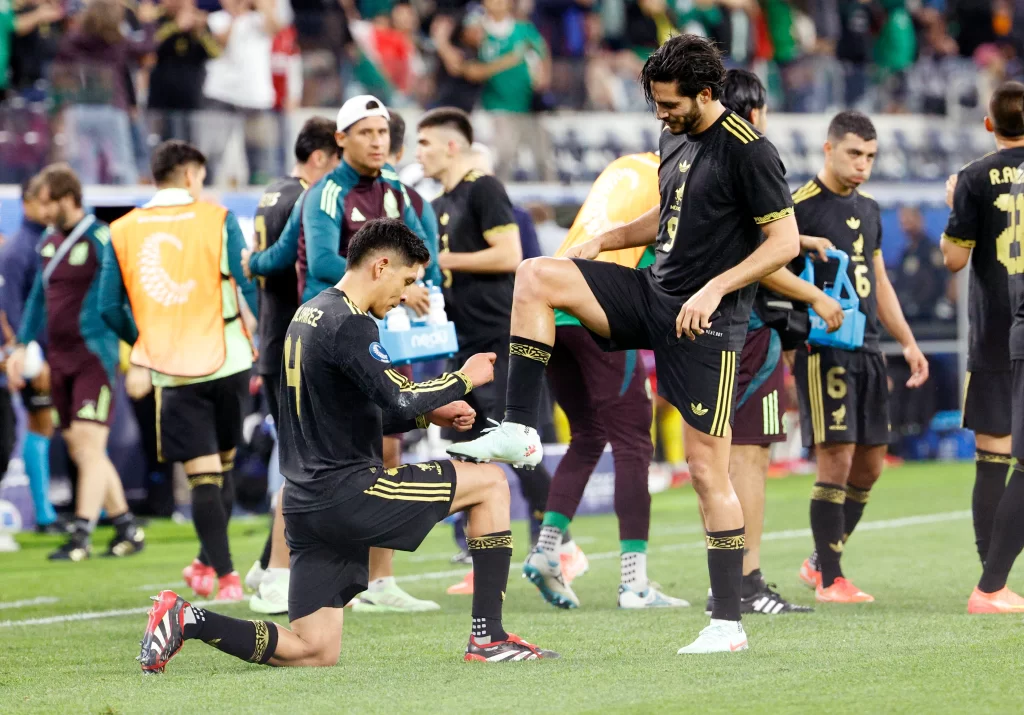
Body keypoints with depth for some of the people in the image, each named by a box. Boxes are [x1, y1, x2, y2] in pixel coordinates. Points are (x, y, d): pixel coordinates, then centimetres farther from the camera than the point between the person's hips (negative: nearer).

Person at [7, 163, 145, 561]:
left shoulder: (100, 240, -10)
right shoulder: (48, 242, 13)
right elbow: (39, 297, 23)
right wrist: (22, 346, 19)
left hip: (94, 357, -8)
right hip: (59, 359, 8)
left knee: (89, 444, -11)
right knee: (79, 450, 8)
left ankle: (82, 536, -12)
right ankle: (127, 528, 17)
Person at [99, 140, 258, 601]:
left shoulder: (121, 233, 4)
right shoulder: (217, 220, -3)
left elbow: (109, 307, 4)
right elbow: (247, 287, -6)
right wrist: (259, 343, 9)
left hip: (171, 372, 1)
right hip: (226, 363, -1)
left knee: (202, 476, 2)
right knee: (223, 467, 17)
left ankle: (225, 575, -5)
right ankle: (208, 563, 21)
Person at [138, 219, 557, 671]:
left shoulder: (309, 315, 18)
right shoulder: (349, 325, -13)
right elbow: (399, 399, -23)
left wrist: (430, 413, 18)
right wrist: (463, 379, -6)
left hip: (307, 505, 9)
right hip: (347, 493, -9)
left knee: (313, 653, 9)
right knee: (490, 483, 2)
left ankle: (185, 620, -3)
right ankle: (488, 638, 1)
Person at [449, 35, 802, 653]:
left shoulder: (749, 151, -14)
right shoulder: (676, 141, 11)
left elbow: (786, 240, -15)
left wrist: (715, 289, -22)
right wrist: (603, 240, 14)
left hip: (706, 323, -8)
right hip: (655, 295, 8)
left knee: (708, 470, -7)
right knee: (536, 276, -10)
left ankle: (729, 624, 0)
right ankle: (519, 432, -8)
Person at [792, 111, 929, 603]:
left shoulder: (868, 210, 17)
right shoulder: (800, 207, -7)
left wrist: (908, 342, 19)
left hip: (867, 349, 8)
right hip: (822, 351, -8)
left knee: (870, 464, 8)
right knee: (836, 460, -10)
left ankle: (820, 563, 22)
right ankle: (829, 580, -3)